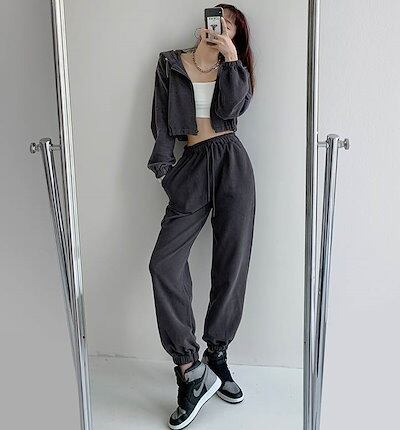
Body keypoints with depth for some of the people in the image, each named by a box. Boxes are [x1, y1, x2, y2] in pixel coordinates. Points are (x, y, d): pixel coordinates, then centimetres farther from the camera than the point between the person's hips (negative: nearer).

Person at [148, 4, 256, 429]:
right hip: (192, 166, 0)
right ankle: (190, 369, -9)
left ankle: (216, 357, 15)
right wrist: (162, 165, -3)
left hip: (232, 163, 1)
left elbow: (232, 108, -3)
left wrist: (232, 57, -5)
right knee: (164, 263, -16)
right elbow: (161, 120, 7)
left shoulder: (232, 67, 16)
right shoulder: (170, 64, 14)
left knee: (231, 265, -1)